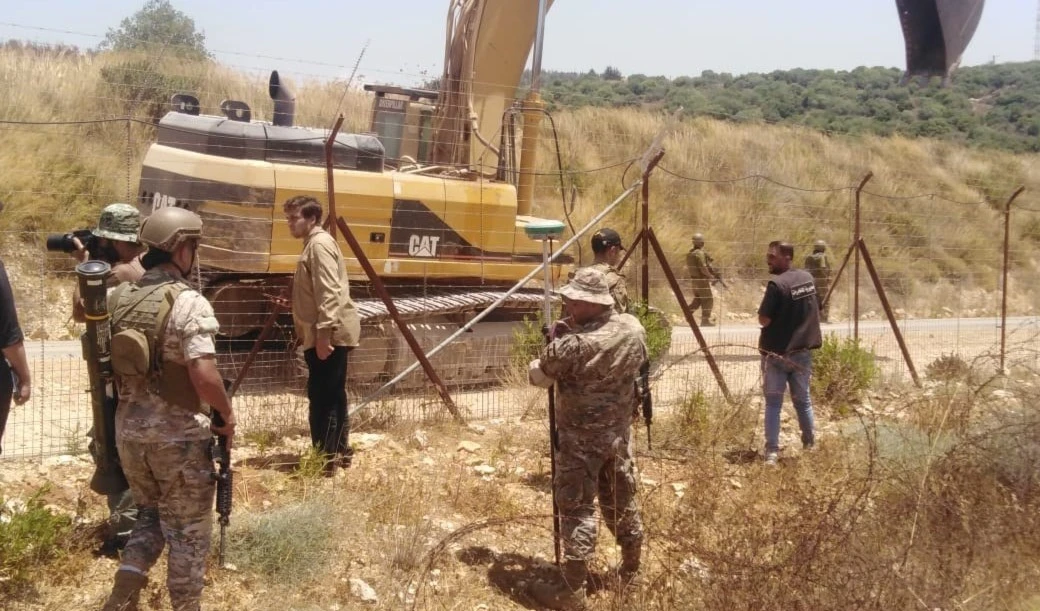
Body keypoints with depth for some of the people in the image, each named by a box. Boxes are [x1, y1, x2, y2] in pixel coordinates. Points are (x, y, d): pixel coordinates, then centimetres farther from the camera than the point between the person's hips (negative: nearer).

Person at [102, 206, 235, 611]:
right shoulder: (189, 303, -19)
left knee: (149, 515, 25)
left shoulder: (119, 298, 3)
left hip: (128, 430, 7)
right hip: (179, 436, -6)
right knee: (188, 531, 10)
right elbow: (204, 375, -27)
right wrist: (227, 414, -11)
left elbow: (109, 363, 14)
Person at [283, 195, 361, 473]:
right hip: (329, 334, 11)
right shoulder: (314, 244, 21)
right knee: (332, 395, 15)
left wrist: (323, 334, -24)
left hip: (329, 334, -11)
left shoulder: (320, 244, -12)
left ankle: (326, 458, -4)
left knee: (322, 397, -8)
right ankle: (340, 451, 23)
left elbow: (329, 294, -21)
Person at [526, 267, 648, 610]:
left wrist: (554, 346, 11)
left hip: (580, 438, -7)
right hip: (619, 433, 7)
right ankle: (631, 573, 34)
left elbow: (537, 377, -11)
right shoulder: (634, 329, -5)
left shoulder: (571, 344, -25)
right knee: (622, 502, 19)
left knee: (577, 509, 1)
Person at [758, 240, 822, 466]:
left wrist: (763, 314, 0)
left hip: (777, 352, -6)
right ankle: (810, 446, 28)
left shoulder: (776, 284, -20)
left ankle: (772, 453, -1)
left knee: (773, 403, 1)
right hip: (803, 350, 6)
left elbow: (764, 320, -18)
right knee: (803, 399, 18)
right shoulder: (807, 278, 3)